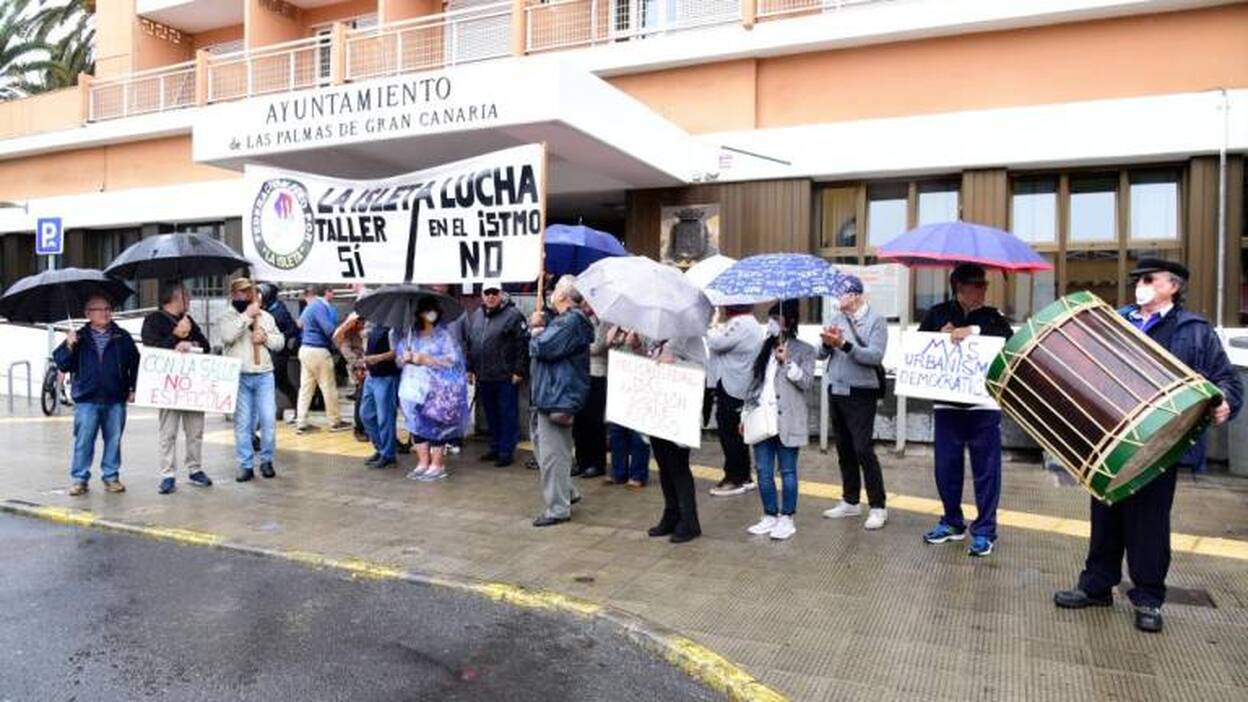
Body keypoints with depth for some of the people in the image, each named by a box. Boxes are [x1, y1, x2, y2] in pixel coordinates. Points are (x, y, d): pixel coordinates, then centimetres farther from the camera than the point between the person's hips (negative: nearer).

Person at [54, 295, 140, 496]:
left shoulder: (122, 337, 8)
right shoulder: (79, 338, 6)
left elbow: (135, 363, 10)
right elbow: (61, 364, 1)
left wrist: (133, 388, 3)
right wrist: (68, 346, -15)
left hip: (115, 399, 1)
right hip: (86, 399, -1)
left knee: (114, 440, 7)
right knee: (83, 441, -1)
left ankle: (111, 477, 17)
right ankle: (79, 479, 8)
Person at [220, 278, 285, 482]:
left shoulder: (266, 317, 12)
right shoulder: (228, 317, 2)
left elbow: (280, 342, 12)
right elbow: (228, 336, -18)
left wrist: (266, 337, -8)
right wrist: (247, 316, -17)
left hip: (264, 375, 2)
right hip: (238, 377, -2)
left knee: (269, 420, 0)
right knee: (242, 423, 2)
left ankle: (266, 460, 16)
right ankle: (245, 465, 11)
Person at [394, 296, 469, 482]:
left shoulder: (443, 335, -4)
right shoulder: (410, 334, 10)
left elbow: (452, 360, -13)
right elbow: (398, 361, 14)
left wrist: (425, 359, -17)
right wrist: (404, 358, -9)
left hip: (437, 391, -5)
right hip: (415, 388, 5)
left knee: (435, 425, -2)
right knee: (417, 424, 8)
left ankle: (437, 465, 8)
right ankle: (423, 463, 19)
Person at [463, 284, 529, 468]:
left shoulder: (513, 315, -7)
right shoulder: (474, 316, 13)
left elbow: (523, 344, -11)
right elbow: (467, 344, 19)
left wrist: (519, 371, -13)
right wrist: (469, 369, 13)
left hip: (506, 377, -6)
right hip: (483, 377, 6)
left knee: (508, 415, 1)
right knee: (491, 415, 15)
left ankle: (507, 451, 8)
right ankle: (495, 448, 27)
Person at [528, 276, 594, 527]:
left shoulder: (570, 321, -19)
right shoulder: (566, 318, 17)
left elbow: (542, 347, -24)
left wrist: (537, 335, -3)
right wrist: (543, 323, -1)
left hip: (557, 396, -11)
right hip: (549, 394, 11)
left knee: (552, 452, -4)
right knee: (542, 441, 20)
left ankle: (558, 508, 5)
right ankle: (567, 492, 31)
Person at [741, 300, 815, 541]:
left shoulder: (804, 350, 1)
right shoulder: (764, 349, 15)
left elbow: (807, 382, -9)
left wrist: (787, 361, -15)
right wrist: (746, 413, 12)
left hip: (787, 420, -5)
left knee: (787, 471, 3)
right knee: (763, 471, 7)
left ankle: (787, 519, 12)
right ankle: (770, 516, 18)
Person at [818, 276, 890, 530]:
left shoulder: (875, 321, -6)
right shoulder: (837, 320, 10)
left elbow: (875, 356, -20)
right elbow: (821, 354, 4)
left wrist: (844, 345, -27)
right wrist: (827, 343, -18)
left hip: (860, 394, -6)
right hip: (835, 392, 6)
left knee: (863, 450, -8)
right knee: (844, 449, 13)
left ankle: (878, 507, 2)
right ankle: (850, 501, 24)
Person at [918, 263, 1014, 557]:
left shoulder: (991, 316, 6)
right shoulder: (938, 314, 6)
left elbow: (1009, 339, -12)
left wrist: (975, 329, -20)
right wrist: (940, 335, -12)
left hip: (983, 404, -1)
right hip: (946, 403, 1)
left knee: (985, 469, 2)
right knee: (946, 467, 9)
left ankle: (984, 531, 12)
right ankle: (952, 522, 26)